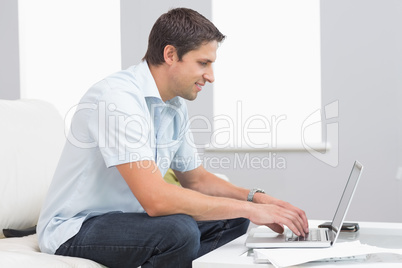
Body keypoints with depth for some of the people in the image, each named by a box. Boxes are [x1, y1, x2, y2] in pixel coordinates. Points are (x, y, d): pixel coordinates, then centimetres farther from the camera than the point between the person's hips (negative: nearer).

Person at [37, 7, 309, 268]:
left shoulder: (176, 106, 4)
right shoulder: (118, 98, -24)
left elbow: (194, 178, 16)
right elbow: (156, 199, -32)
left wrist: (255, 197, -2)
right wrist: (249, 208, -25)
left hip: (128, 216, 9)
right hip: (75, 229, -9)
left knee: (233, 218, 3)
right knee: (179, 230, -33)